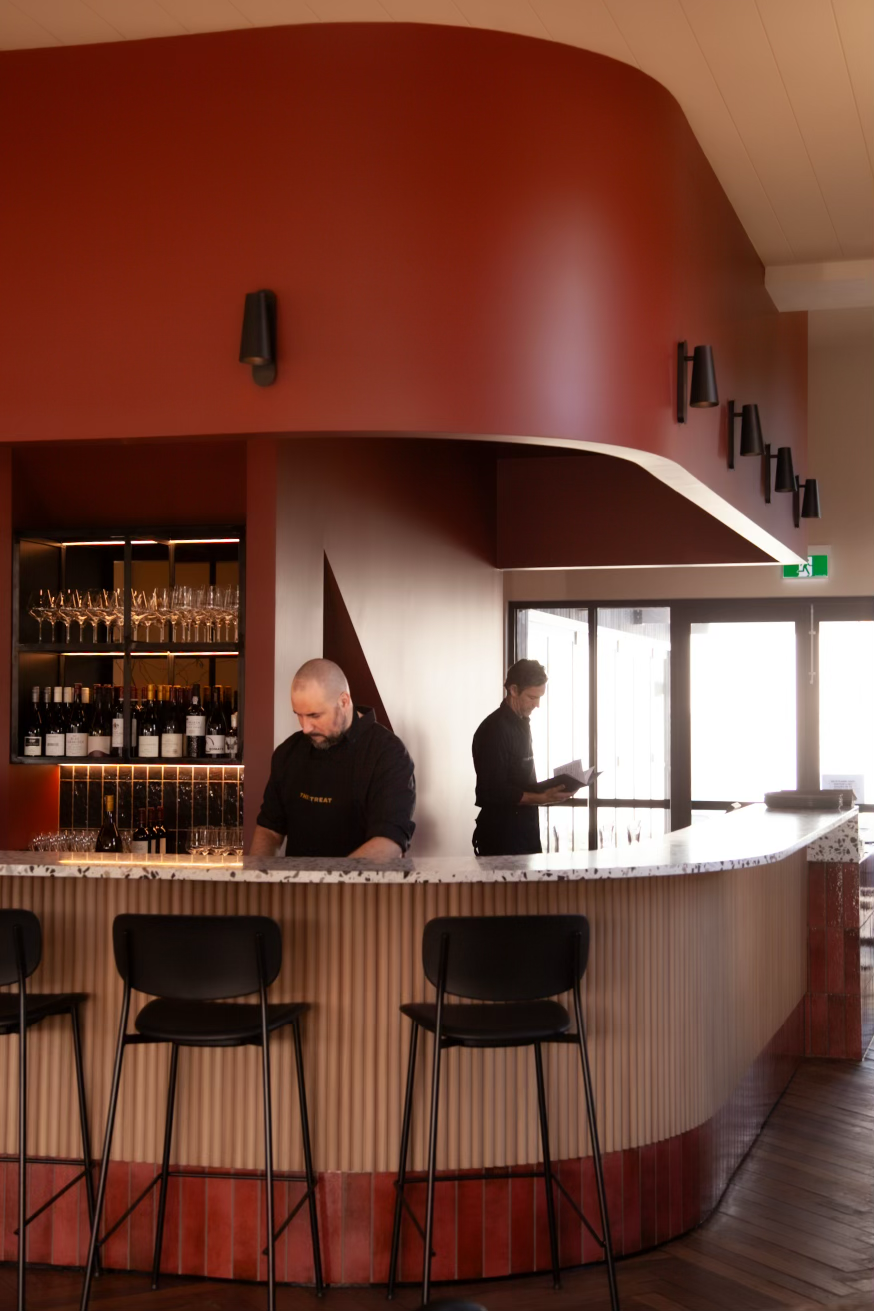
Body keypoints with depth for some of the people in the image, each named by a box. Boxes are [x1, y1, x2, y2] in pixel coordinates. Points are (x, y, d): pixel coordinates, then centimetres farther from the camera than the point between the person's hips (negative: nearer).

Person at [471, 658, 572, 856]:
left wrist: (546, 791, 4)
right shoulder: (495, 729, -15)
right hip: (501, 838, -8)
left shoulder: (521, 723, 14)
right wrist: (542, 798, -22)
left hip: (524, 831, 8)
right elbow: (493, 792, -20)